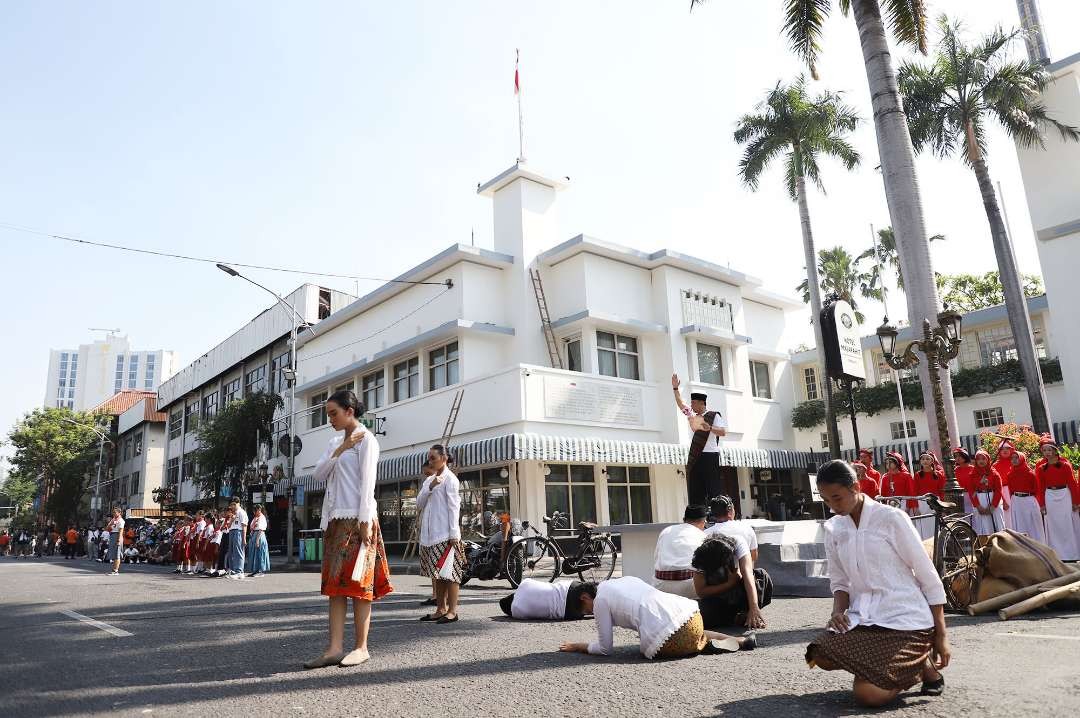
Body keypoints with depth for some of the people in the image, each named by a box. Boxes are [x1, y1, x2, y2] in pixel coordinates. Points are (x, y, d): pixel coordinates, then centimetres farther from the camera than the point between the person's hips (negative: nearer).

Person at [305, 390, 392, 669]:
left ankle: (361, 647, 3)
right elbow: (319, 474, 7)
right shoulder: (335, 442, 18)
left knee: (357, 582, -4)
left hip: (357, 519, -7)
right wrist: (340, 450, -6)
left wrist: (366, 521, -17)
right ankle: (335, 648, 4)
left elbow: (367, 482, -11)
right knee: (335, 583, 3)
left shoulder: (366, 439, -4)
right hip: (336, 519, 7)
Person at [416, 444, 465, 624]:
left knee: (450, 572, -4)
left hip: (445, 534, -7)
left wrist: (454, 534, -16)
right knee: (438, 574, 11)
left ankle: (452, 611, -2)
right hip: (431, 534, 7)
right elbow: (419, 505, 10)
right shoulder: (429, 480, 18)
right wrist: (430, 487, -6)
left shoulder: (450, 479, -4)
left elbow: (454, 507, -10)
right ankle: (441, 609, 16)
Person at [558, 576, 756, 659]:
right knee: (694, 635, 40)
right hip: (691, 614, 8)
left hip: (668, 638, -7)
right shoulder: (626, 579, 27)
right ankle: (741, 640, 19)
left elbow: (605, 649, 10)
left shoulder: (600, 601, 7)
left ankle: (704, 645, 3)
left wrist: (578, 647, 24)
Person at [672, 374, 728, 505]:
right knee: (695, 491, 4)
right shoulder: (692, 416, 18)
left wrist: (709, 428, -29)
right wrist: (675, 388, 18)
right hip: (695, 457, 7)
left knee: (713, 489, -8)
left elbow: (723, 432, -13)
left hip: (709, 456, -7)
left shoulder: (714, 416, -2)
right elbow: (680, 404, 24)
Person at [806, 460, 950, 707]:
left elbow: (928, 577, -6)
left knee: (867, 693, -23)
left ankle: (922, 665, 7)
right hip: (864, 618, 6)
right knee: (821, 654, -22)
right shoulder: (833, 528, 6)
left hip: (906, 619, -6)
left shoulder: (891, 518, -10)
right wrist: (838, 611, -9)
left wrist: (940, 635, -4)